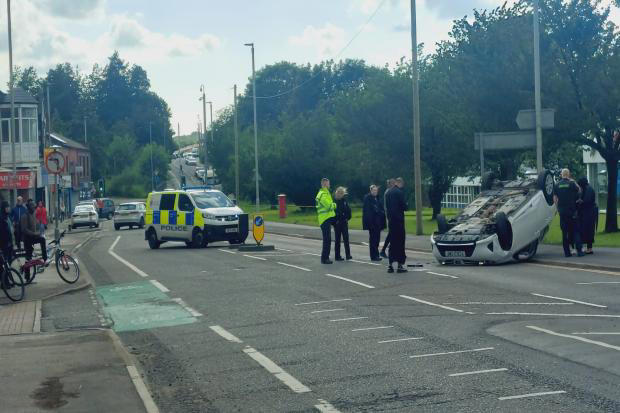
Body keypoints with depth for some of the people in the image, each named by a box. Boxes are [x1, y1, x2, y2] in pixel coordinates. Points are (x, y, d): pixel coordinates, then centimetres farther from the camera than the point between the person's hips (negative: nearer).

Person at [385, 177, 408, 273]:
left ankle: (390, 265, 11)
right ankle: (400, 264, -3)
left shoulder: (388, 192, 10)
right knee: (400, 242, -2)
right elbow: (404, 206, -12)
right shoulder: (399, 192, -13)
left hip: (391, 219, 7)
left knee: (392, 242, 11)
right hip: (398, 220, -7)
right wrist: (405, 206, 8)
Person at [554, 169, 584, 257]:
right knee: (575, 230, 3)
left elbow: (555, 198, 5)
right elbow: (579, 190, 8)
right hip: (572, 210, -3)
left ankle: (567, 252, 5)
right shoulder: (571, 183, -7)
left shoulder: (557, 184, 3)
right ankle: (579, 251, -3)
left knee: (564, 232, 6)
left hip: (562, 211, 3)